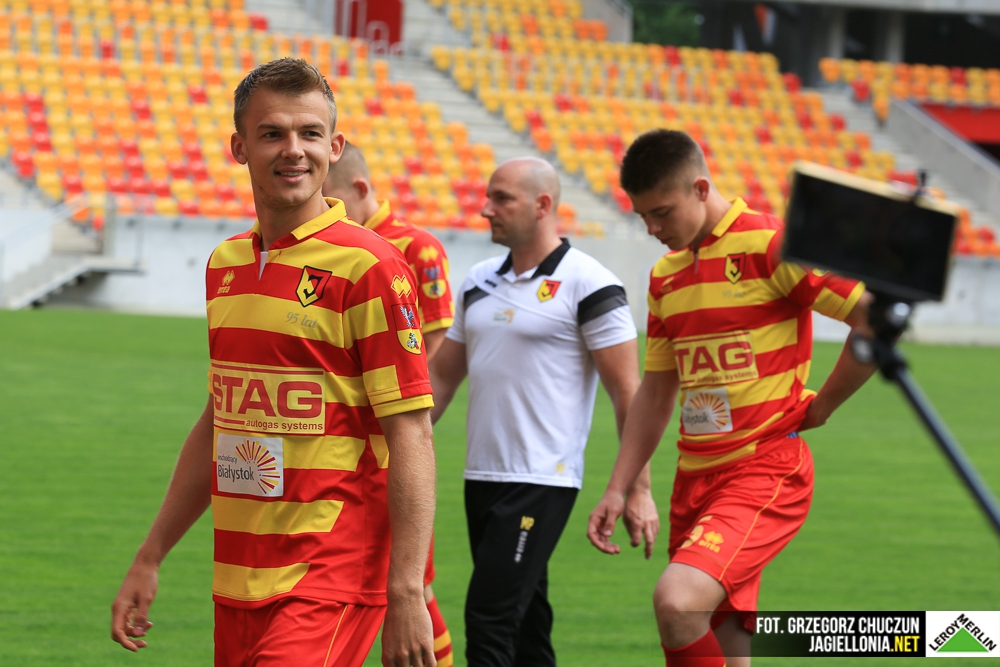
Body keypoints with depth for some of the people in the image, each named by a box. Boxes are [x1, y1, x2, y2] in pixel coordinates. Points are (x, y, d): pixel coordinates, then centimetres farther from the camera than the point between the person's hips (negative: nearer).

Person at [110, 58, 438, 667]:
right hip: (238, 586, 7)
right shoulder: (226, 264, 13)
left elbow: (411, 436, -12)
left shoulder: (368, 267, -9)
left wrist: (406, 594, -19)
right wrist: (150, 560, 21)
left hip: (331, 581, -7)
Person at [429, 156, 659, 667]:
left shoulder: (588, 285, -8)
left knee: (489, 619, -15)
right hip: (481, 477, 7)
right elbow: (441, 375, 19)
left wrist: (637, 490, -13)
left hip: (541, 483, -7)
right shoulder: (480, 282, 13)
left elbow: (627, 391, -9)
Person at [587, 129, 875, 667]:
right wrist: (617, 491, 14)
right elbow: (656, 392, 21)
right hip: (694, 477, 7)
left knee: (676, 602, -27)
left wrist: (818, 407, -9)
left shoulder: (770, 246, -9)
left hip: (765, 471, -7)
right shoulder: (665, 275, 15)